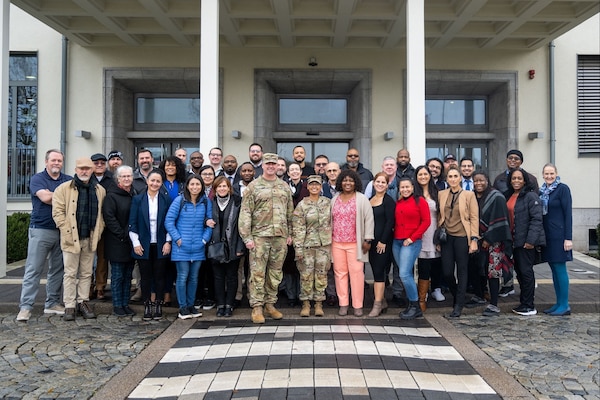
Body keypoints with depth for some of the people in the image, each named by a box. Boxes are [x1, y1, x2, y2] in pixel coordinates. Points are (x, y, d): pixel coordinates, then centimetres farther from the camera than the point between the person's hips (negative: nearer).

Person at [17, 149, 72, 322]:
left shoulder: (69, 180, 11)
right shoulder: (37, 179, 1)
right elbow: (45, 197, -15)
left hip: (62, 231, 4)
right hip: (40, 230, -4)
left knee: (57, 269, 9)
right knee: (33, 269, -2)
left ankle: (52, 303, 18)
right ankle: (25, 307, 2)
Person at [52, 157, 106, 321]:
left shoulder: (100, 191, 8)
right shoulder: (64, 189, -2)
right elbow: (58, 212, -6)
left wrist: (98, 232, 2)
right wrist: (67, 233, -12)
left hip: (91, 239, 3)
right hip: (72, 238, -3)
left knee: (86, 273, 11)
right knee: (70, 273, 3)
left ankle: (83, 302, 21)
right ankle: (69, 306, 11)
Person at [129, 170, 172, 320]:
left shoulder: (166, 199, 3)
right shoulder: (138, 199, 3)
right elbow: (132, 223, 2)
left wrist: (168, 242, -3)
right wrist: (135, 243, -4)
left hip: (161, 245, 0)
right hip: (143, 245, 0)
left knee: (160, 276, 5)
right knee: (145, 277, 5)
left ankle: (158, 306, 14)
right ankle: (147, 306, 15)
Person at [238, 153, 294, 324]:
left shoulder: (285, 187, 13)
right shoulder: (253, 186, 1)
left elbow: (290, 212, 16)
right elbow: (245, 213, -3)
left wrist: (290, 234, 10)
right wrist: (247, 237, -9)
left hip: (280, 236, 4)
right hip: (260, 235, -4)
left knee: (275, 273, 9)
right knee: (258, 273, -2)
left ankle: (270, 304, 20)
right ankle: (257, 307, 6)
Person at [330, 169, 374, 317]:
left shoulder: (362, 199, 0)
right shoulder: (334, 200, 12)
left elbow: (369, 220, -3)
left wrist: (367, 239, -8)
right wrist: (329, 238, 12)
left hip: (355, 243, -3)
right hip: (337, 243, 4)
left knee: (356, 272, -3)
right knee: (340, 272, 5)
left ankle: (358, 305, 5)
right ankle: (343, 304, 13)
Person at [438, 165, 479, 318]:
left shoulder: (469, 195, -1)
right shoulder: (441, 194, 8)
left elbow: (474, 218, -3)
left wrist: (474, 239, -10)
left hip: (462, 237, -3)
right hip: (447, 237, 3)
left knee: (462, 271, 3)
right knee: (447, 272, 1)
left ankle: (459, 305, 13)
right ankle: (456, 295, 30)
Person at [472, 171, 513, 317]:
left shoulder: (496, 198, -8)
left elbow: (499, 221, -13)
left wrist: (488, 239, -15)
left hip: (493, 241, -6)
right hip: (478, 240, 6)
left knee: (493, 272, -5)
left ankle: (493, 305, 0)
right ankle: (479, 297, 21)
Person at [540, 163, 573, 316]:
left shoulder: (562, 189, -7)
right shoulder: (541, 191, 11)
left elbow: (568, 213, -10)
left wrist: (568, 238, -15)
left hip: (558, 235, -6)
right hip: (546, 235, 6)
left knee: (560, 269, -3)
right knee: (554, 270, 11)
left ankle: (564, 305, 5)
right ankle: (559, 303, 19)